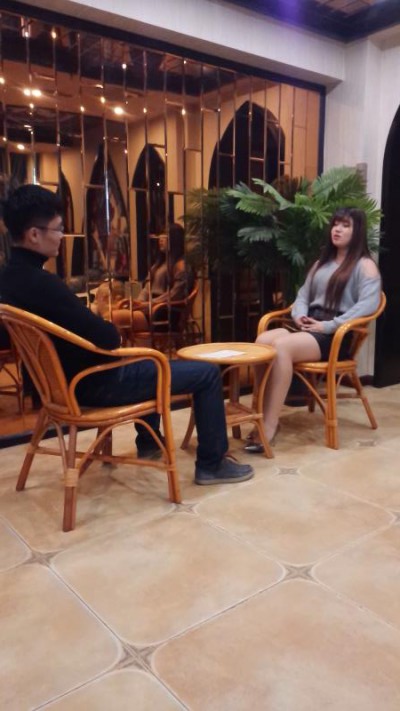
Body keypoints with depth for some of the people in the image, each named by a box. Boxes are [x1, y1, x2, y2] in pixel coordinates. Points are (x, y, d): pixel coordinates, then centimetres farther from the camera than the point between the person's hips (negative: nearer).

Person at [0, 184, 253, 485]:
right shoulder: (41, 283, -29)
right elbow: (108, 338, -28)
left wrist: (101, 329, 3)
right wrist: (113, 330, -5)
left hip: (65, 378, 10)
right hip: (92, 383, -10)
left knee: (147, 362, 37)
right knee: (208, 373, -2)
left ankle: (148, 441, 44)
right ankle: (212, 464, 10)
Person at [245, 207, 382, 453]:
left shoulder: (365, 265, 3)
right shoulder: (321, 263, 26)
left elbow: (369, 304, -13)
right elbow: (303, 296, 23)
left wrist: (329, 325, -19)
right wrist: (299, 315, -1)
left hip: (336, 336, -6)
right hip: (308, 328, 6)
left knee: (281, 346, -34)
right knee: (263, 341, -26)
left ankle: (270, 425, -31)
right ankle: (262, 415, -24)